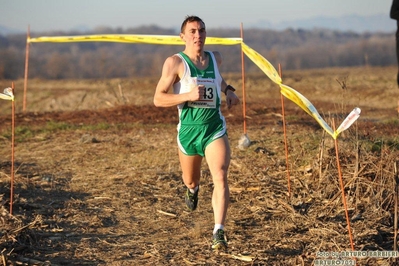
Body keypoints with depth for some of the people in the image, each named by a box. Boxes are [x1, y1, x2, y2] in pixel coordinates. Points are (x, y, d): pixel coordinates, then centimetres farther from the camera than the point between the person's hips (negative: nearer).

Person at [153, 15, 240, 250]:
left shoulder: (215, 58, 6)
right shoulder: (175, 62, -8)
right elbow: (158, 99, -12)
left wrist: (228, 90, 11)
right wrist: (188, 96, -25)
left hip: (215, 128, 1)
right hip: (189, 128, -1)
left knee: (220, 178, -18)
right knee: (190, 179, 19)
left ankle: (219, 233, -22)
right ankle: (193, 189, 58)